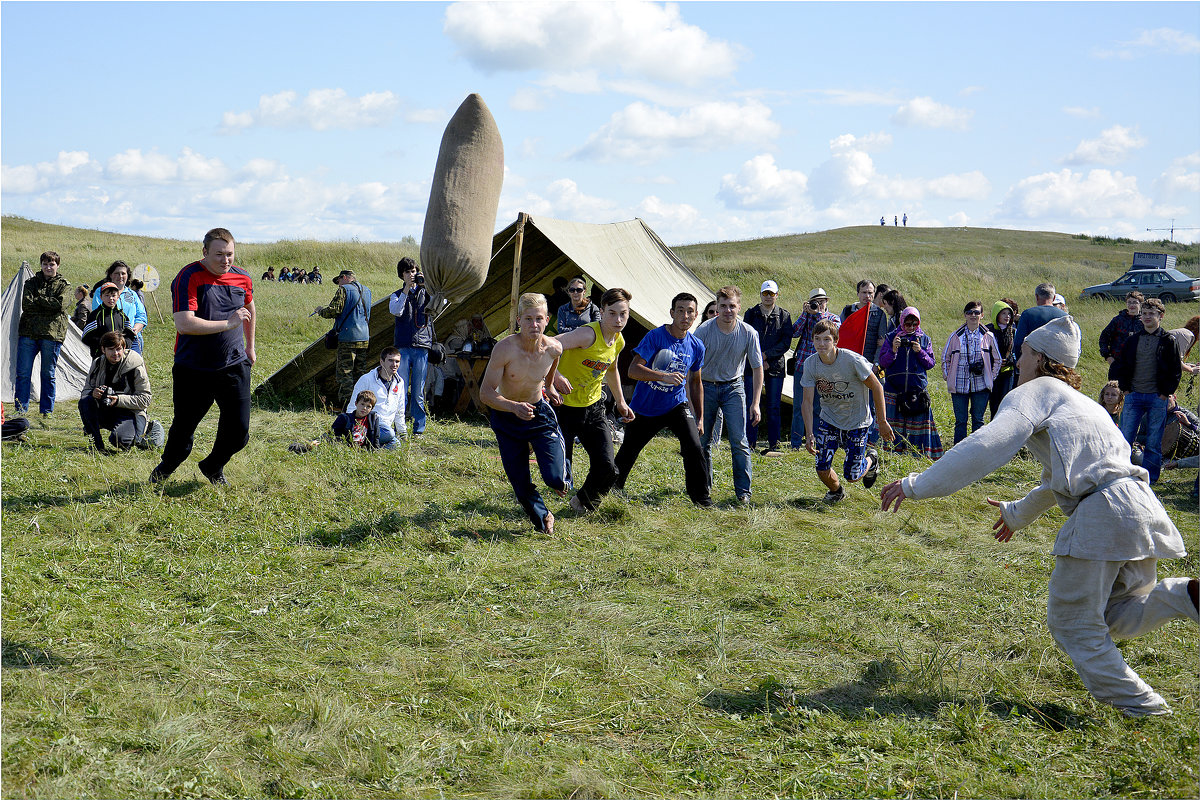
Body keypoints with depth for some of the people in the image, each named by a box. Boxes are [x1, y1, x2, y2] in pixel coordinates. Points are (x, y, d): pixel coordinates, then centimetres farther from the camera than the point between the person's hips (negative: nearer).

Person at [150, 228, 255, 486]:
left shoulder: (242, 278, 3)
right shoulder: (189, 277, -14)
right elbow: (184, 324, -25)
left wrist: (250, 346, 32)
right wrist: (228, 323, -26)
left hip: (234, 366, 4)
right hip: (193, 370, -3)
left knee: (238, 431, -1)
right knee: (183, 429, 7)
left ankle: (213, 467, 30)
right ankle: (164, 470, 39)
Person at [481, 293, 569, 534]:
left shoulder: (553, 348, -17)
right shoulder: (505, 348, -28)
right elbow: (485, 393, -25)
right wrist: (514, 406, -41)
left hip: (540, 413, 1)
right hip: (506, 417, -1)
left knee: (556, 479, -13)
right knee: (520, 484, 4)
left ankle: (562, 477, 26)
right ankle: (542, 519, 35)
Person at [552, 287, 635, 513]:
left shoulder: (618, 341, 2)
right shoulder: (589, 334, -24)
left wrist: (620, 402, 29)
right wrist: (555, 376, -43)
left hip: (593, 408, 6)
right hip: (565, 407, -6)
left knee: (607, 468, -3)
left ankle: (584, 501, 27)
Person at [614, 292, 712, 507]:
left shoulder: (696, 346, -3)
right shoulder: (655, 337, -17)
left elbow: (695, 383, 12)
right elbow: (633, 370, -24)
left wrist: (700, 418, 11)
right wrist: (664, 377, -36)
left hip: (677, 404, 2)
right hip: (645, 407, -2)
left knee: (694, 447, -18)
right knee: (627, 454, 10)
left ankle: (700, 496, -2)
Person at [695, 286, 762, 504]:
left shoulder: (748, 333, -13)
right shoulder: (704, 331, -16)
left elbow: (757, 369, -3)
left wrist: (755, 403, -6)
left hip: (733, 387, 0)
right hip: (706, 387, 0)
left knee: (739, 441, -10)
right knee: (703, 440, 6)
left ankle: (743, 491, -4)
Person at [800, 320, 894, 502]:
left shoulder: (852, 360, -25)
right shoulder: (811, 364, -14)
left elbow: (877, 388, -13)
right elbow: (807, 401, -11)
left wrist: (882, 422, -9)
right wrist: (809, 434, -21)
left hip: (857, 421, -3)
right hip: (829, 419, 3)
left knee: (852, 475, -3)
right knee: (822, 468, -8)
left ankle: (871, 460, 34)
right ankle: (836, 491, 29)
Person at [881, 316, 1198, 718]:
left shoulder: (1035, 391, 4)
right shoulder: (1076, 400, 30)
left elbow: (987, 445, -11)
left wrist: (917, 485, -10)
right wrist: (1019, 512, 56)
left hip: (1101, 511, -9)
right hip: (1139, 504, 9)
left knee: (1073, 623, 3)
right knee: (1120, 618, 20)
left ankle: (1139, 706, 0)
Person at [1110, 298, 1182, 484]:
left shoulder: (1168, 341, 1)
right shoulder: (1133, 341, 10)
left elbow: (1175, 372, 0)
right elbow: (1120, 367, 17)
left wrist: (1165, 394, -5)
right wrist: (1126, 389, 7)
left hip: (1157, 398, -3)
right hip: (1134, 397, 3)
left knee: (1153, 442, 1)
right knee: (1125, 438, -2)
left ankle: (1149, 478, 10)